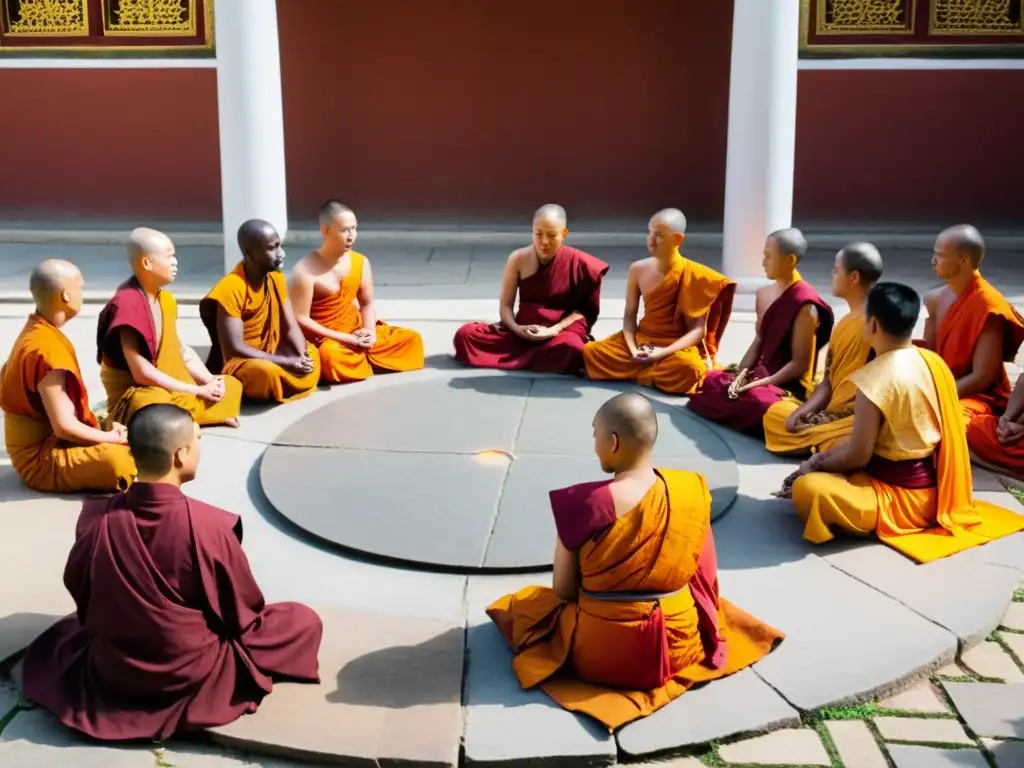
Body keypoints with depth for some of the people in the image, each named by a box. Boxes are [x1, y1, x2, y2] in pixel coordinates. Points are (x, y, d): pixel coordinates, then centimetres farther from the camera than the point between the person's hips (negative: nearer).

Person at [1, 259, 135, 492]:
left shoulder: (35, 331, 6)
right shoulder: (47, 348, -24)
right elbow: (64, 425, -25)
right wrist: (110, 437, -11)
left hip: (44, 441, 10)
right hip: (42, 458, -10)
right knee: (120, 460, -31)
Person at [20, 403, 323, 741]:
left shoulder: (96, 517, -16)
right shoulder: (209, 526, -27)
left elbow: (79, 595, 1)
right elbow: (242, 614, -14)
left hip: (110, 669, 4)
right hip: (192, 675, -4)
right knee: (304, 621, 10)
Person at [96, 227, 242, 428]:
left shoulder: (166, 299, 6)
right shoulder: (127, 305, -22)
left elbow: (181, 351, 10)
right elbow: (142, 373, -25)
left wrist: (211, 380, -7)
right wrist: (198, 390, -19)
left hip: (170, 387, 9)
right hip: (134, 394, -9)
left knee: (231, 385, 6)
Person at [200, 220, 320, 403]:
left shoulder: (276, 278, 1)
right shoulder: (231, 288, -22)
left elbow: (291, 327, 2)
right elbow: (234, 349, -25)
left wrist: (302, 356, -20)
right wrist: (287, 362, -27)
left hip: (270, 355, 8)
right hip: (237, 362, -8)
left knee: (312, 355, -9)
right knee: (267, 371, -36)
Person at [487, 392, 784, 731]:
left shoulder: (583, 503, -23)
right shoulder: (693, 491, -13)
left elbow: (563, 590, -11)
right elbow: (704, 580, 0)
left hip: (599, 653, -2)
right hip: (679, 646, 2)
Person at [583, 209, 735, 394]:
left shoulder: (695, 276, -13)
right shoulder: (638, 269, -1)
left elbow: (697, 330, -13)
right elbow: (629, 315, 3)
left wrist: (663, 353, -24)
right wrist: (633, 350, -16)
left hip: (677, 346, -4)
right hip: (642, 339, 4)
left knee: (689, 368, -38)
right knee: (590, 351, -15)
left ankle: (636, 373, -10)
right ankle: (656, 372, -6)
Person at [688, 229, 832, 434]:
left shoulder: (805, 306, -17)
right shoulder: (764, 294, 8)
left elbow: (800, 364, -16)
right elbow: (758, 343, 10)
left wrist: (757, 384, -19)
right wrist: (740, 375, -6)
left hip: (789, 388, -8)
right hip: (762, 374, 8)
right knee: (707, 383, -9)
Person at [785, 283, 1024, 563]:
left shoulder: (876, 376, -23)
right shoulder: (933, 362, 3)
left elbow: (859, 454, -20)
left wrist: (817, 465, -2)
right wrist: (826, 456, 11)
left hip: (901, 495, -9)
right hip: (931, 487, 9)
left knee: (805, 489, -22)